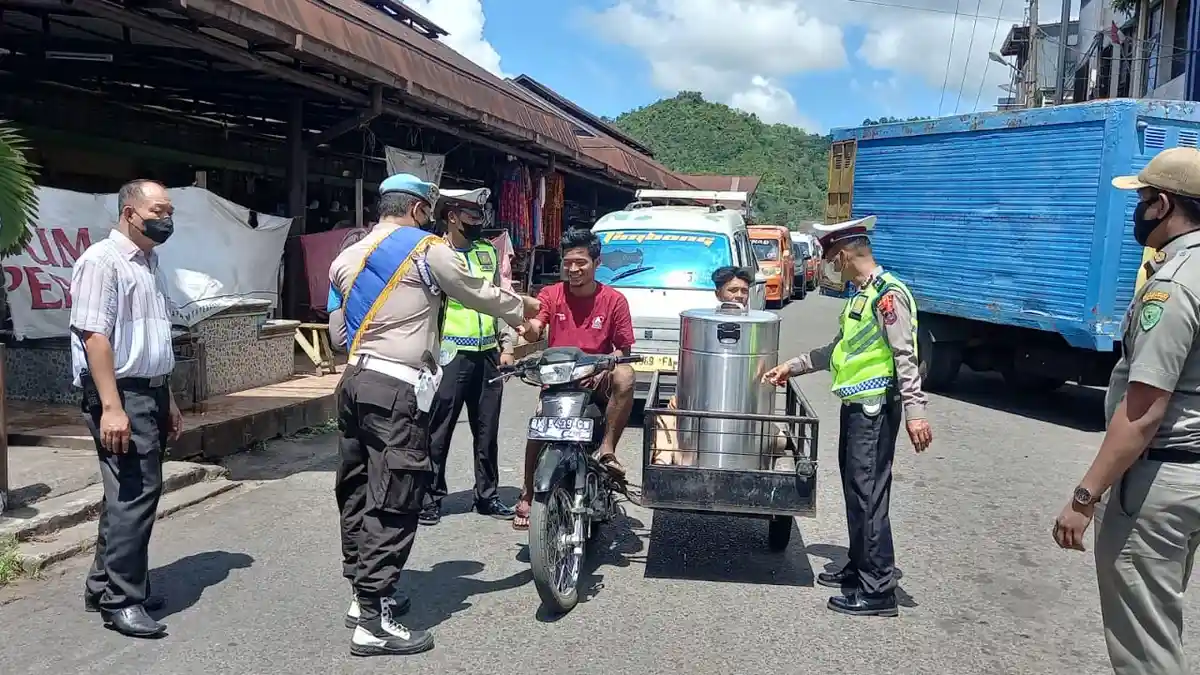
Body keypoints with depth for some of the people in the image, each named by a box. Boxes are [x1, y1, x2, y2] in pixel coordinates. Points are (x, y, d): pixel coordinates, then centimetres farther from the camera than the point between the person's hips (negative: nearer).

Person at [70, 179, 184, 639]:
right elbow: (94, 335, -20)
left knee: (133, 493, 14)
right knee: (134, 493, -7)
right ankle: (122, 600, 4)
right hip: (121, 394, -9)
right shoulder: (102, 260, -12)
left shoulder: (150, 264, 16)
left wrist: (168, 399, 21)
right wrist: (111, 407, -26)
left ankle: (104, 587, 26)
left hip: (151, 393, 9)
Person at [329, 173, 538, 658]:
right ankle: (373, 623, -5)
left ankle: (365, 594, 26)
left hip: (354, 381, 8)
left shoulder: (346, 258, 16)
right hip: (397, 390, -8)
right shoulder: (428, 251, -3)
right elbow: (480, 295, 7)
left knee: (358, 495, 15)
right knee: (392, 505, -7)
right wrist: (524, 308, 23)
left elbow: (340, 327, 19)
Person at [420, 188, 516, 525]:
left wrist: (506, 345, 12)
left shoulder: (488, 251, 14)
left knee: (487, 431, 13)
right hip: (451, 355, -6)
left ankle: (487, 495, 24)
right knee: (438, 431, 1)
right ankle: (431, 497, 12)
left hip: (488, 354, 6)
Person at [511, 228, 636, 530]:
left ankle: (607, 449, -23)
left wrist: (604, 367, -18)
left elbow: (624, 349, 2)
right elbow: (534, 332, -14)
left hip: (596, 379, -1)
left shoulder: (614, 300, 0)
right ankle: (527, 495, -5)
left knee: (625, 377, -32)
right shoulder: (551, 294, 2)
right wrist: (527, 326, -38)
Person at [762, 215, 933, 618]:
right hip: (856, 404, 10)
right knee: (855, 490, 16)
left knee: (868, 494, -7)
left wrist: (915, 411, -26)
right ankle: (860, 567, 29)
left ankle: (878, 591, -2)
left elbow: (905, 356, -21)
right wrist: (793, 367, 27)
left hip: (876, 407, -10)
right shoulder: (860, 294, 16)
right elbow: (839, 351, 26)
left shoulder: (887, 293, -15)